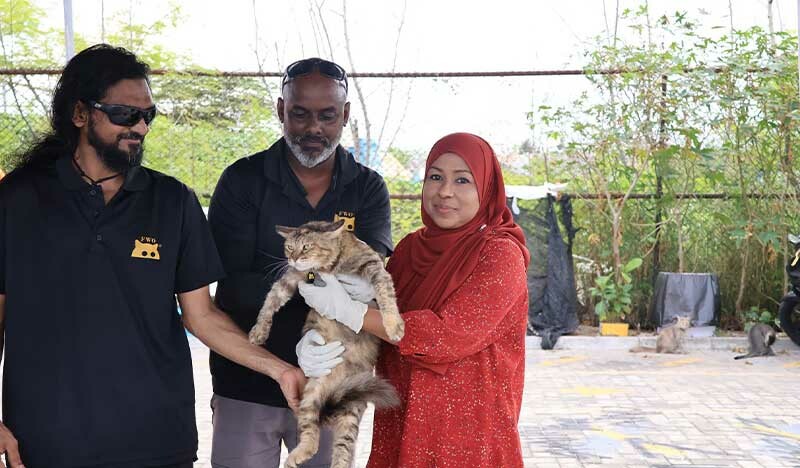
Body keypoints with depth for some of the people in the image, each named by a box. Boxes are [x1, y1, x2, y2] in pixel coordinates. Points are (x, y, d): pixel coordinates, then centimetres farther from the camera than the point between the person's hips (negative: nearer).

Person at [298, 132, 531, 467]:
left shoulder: (500, 254, -12)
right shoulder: (412, 247, 5)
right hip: (399, 427, 5)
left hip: (469, 436, -5)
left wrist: (347, 310, -20)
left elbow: (451, 335, -22)